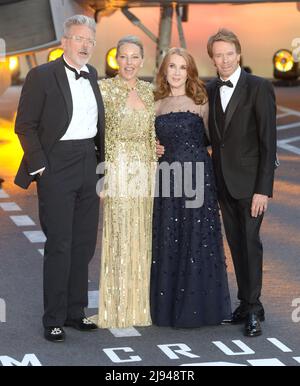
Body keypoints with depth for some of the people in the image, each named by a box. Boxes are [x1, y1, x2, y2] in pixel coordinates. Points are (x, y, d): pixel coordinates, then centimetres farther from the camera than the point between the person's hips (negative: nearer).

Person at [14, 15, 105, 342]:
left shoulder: (92, 76, 11)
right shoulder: (42, 76, -7)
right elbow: (25, 126, -8)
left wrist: (102, 157, 12)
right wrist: (39, 166, -13)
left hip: (88, 167, 6)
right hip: (56, 168, -6)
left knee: (84, 244, 11)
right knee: (59, 245, -3)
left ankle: (75, 312, 22)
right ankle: (54, 320, 6)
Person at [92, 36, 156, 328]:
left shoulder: (148, 91, 11)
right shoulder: (104, 88, -5)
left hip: (144, 171, 5)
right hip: (117, 169, -5)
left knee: (142, 237, 8)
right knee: (118, 235, -3)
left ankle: (139, 304, 18)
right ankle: (116, 308, 5)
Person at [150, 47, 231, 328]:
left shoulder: (200, 103, 3)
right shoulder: (156, 105, 10)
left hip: (197, 176, -2)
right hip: (168, 177, 3)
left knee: (197, 240, -1)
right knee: (168, 242, 4)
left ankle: (197, 305, 8)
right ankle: (169, 306, 13)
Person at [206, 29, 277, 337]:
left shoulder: (259, 88, -8)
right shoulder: (210, 91, 9)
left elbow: (268, 141, -11)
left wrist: (264, 189, -16)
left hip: (249, 181, -5)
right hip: (223, 181, 5)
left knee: (250, 243, -6)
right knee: (236, 244, 10)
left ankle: (253, 309, 2)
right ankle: (246, 304, 18)